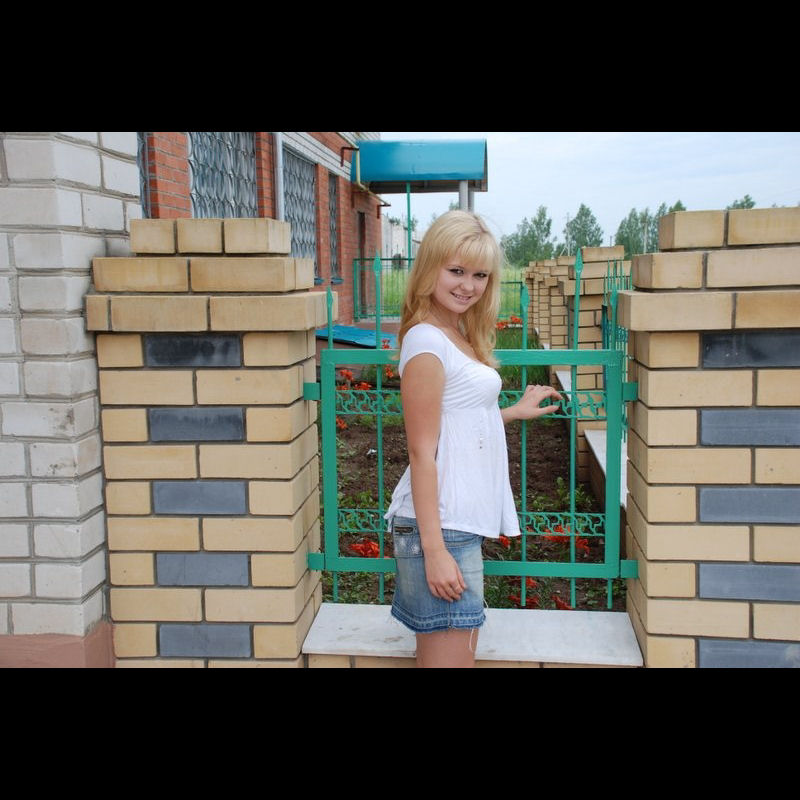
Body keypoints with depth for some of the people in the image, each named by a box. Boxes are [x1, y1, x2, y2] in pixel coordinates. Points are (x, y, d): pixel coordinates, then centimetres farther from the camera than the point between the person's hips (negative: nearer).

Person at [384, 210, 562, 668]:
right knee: (452, 659, -1)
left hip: (462, 522, 9)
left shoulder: (457, 334, 13)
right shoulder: (427, 342, -14)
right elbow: (422, 453, -17)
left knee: (437, 655, 17)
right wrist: (434, 549, -19)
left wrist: (517, 411, 30)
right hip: (441, 526, -9)